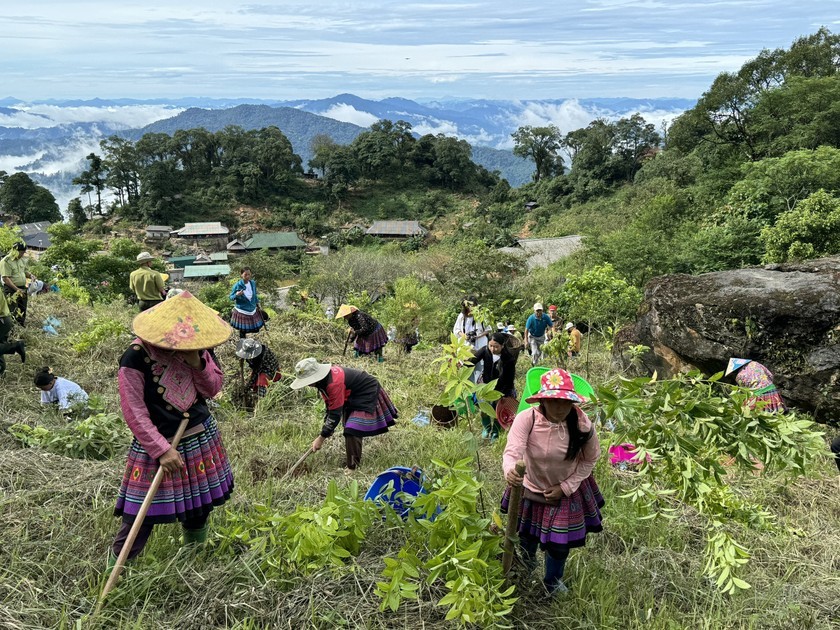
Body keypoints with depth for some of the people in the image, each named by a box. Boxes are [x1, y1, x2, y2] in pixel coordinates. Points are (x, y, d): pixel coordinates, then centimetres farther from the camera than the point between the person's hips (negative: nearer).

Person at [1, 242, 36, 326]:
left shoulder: (21, 260, 9)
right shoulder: (6, 262, -16)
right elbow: (6, 279, -20)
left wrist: (31, 276, 0)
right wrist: (17, 289, -25)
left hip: (22, 289, 8)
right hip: (11, 290, -8)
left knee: (22, 312, 16)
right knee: (14, 314, -9)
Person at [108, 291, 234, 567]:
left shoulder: (195, 348, -6)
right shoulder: (135, 358, -22)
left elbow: (213, 389, -1)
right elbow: (134, 412, -20)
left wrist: (198, 364, -20)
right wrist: (163, 450, -22)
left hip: (201, 438, 5)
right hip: (156, 445, -5)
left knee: (199, 511, 20)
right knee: (138, 521, 0)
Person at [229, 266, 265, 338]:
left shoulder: (253, 283, -4)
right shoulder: (237, 285, -17)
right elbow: (231, 297, -9)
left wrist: (257, 303, 17)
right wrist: (236, 295, -29)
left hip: (252, 310, 5)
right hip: (242, 311, -5)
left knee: (255, 329, 11)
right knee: (242, 330, 4)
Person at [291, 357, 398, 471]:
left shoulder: (334, 383, -38)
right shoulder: (324, 378, -8)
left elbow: (335, 413, -33)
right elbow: (330, 404, 4)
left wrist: (321, 438, -28)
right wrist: (327, 427, -2)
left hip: (367, 393, -10)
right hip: (352, 396, 10)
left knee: (352, 429, -18)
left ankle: (352, 466, -8)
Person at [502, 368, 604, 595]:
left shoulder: (582, 425, -26)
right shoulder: (526, 419, -31)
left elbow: (589, 460, -9)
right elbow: (512, 452, -42)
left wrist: (565, 487, -15)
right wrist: (510, 472, -64)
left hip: (567, 490, 0)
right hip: (531, 488, 0)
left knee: (560, 542, 11)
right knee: (527, 536, 22)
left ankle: (553, 581, 46)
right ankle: (526, 568, 60)